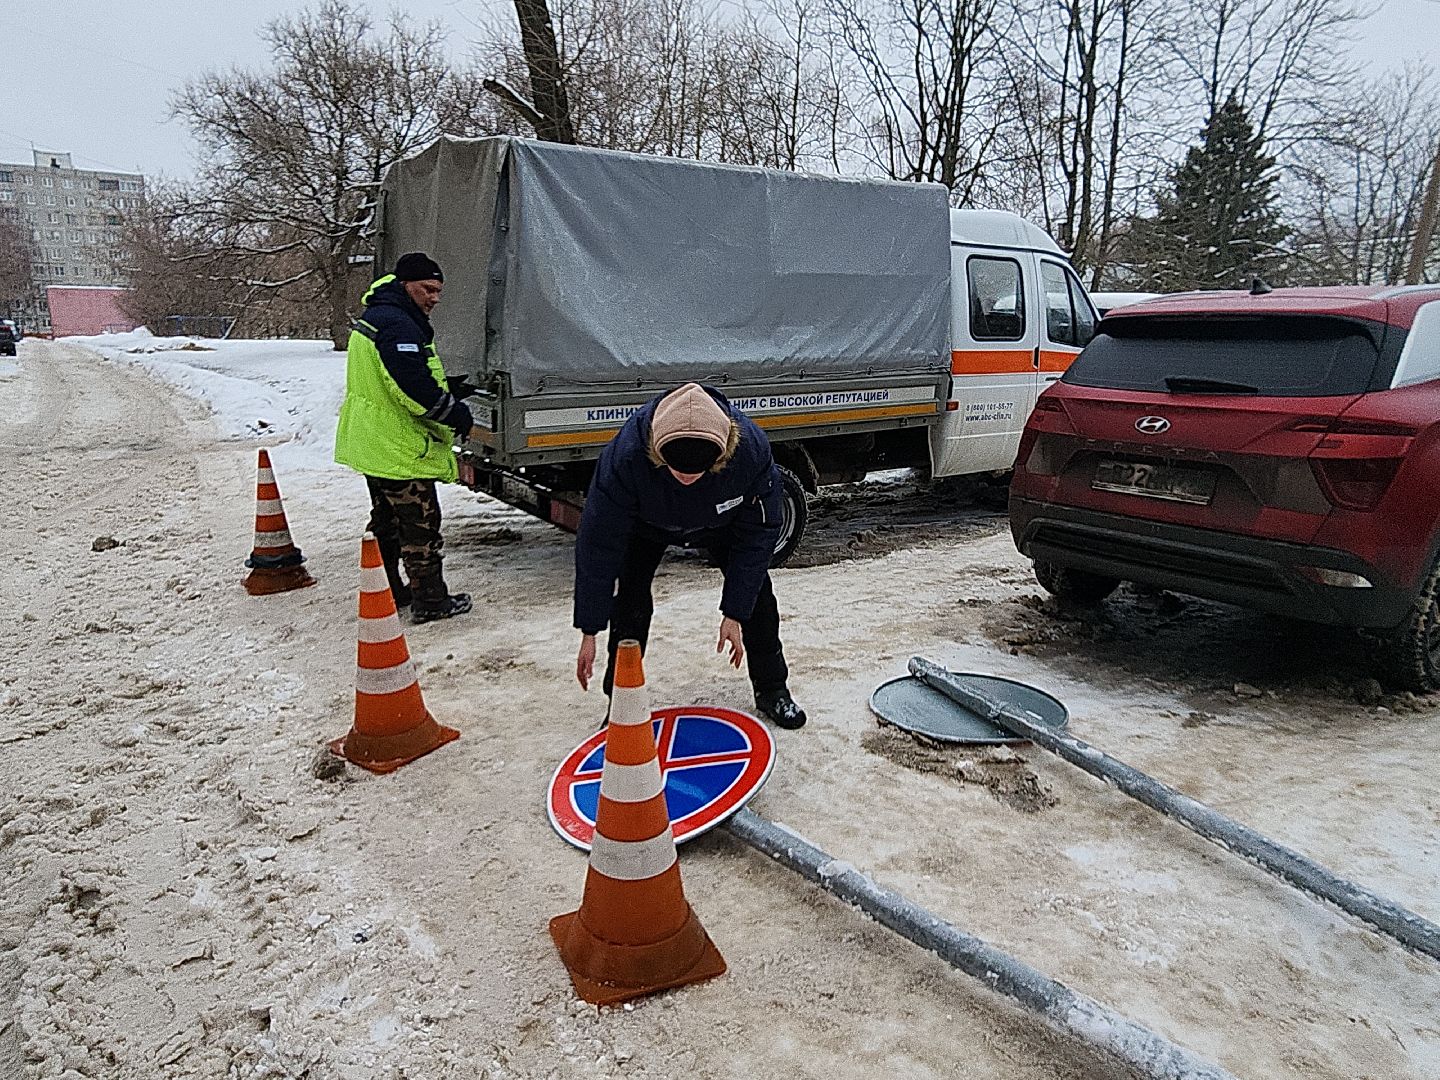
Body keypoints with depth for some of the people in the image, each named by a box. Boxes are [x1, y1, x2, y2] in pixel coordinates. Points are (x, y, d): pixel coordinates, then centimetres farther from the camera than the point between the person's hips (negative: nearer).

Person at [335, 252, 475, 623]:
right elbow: (414, 387, -29)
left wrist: (444, 386, 10)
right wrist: (456, 414, -18)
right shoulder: (396, 324, -20)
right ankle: (430, 600, 5)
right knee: (420, 525, -2)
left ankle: (386, 591, 30)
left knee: (386, 522, 19)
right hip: (401, 450, -11)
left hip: (373, 445, 11)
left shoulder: (374, 317, 15)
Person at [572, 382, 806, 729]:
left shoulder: (752, 450, -40)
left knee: (755, 588, -2)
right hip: (648, 523, -1)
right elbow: (598, 546, -32)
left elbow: (757, 534, -24)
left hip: (721, 519, 1)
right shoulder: (625, 456, -43)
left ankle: (772, 690, 18)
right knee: (630, 597, -14)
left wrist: (734, 615, -22)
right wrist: (589, 632, -27)